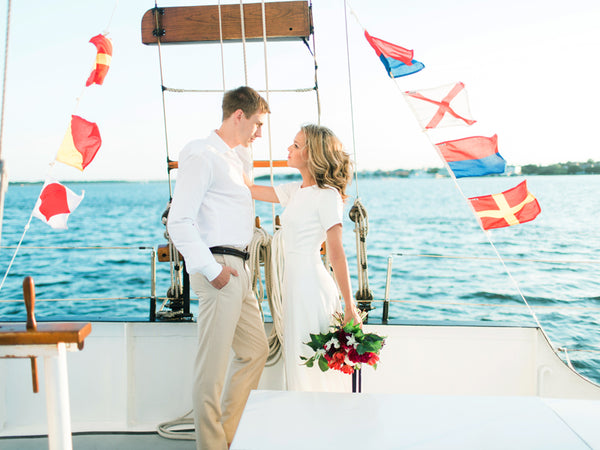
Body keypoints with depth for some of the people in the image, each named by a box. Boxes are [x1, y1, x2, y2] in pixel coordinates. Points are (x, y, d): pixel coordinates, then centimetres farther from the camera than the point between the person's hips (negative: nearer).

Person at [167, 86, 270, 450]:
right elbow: (179, 222, -19)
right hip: (220, 269, -11)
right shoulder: (203, 156, -10)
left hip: (238, 269, 11)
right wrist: (212, 270, -19)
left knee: (255, 351, 18)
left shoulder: (234, 158, 20)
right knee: (213, 365, -3)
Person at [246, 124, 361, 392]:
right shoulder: (295, 191, 11)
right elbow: (251, 189, 19)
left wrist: (350, 308, -14)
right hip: (293, 281, 8)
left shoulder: (327, 196, -13)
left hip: (312, 285, -8)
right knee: (299, 363, 16)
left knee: (317, 370, 2)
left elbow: (337, 255, -15)